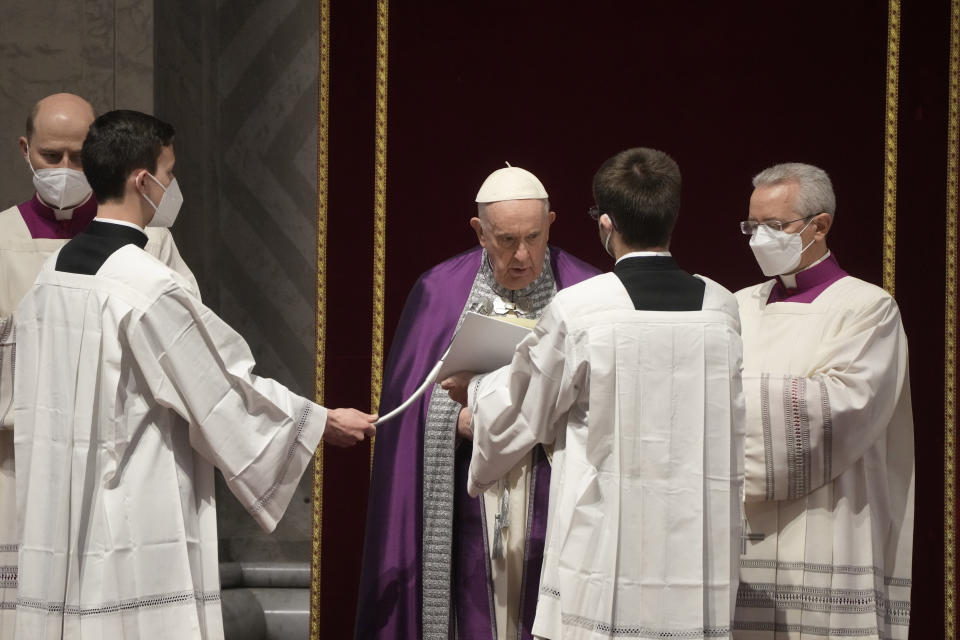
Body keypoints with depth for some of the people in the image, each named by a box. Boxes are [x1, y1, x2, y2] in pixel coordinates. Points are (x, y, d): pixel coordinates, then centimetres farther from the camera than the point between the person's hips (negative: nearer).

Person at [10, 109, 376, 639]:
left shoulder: (52, 274, 8)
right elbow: (223, 388, -10)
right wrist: (324, 423, 3)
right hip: (138, 530, -8)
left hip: (59, 516, 8)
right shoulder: (148, 284, -16)